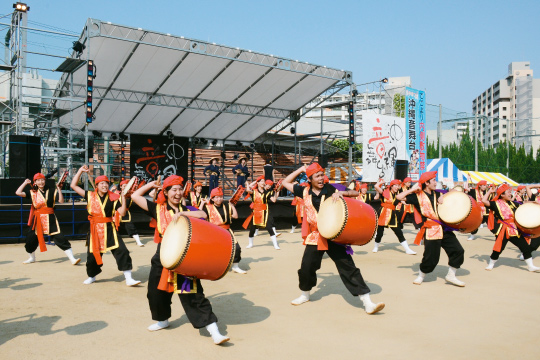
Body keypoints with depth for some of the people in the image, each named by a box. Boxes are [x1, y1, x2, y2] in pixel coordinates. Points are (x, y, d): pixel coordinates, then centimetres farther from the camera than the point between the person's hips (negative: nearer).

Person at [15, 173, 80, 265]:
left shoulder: (51, 192, 2)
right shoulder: (32, 193, 7)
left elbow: (61, 201, -8)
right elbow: (18, 193, -1)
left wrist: (59, 189, -17)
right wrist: (25, 183, 5)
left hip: (50, 219, -3)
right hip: (37, 219, 3)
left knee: (60, 238, -10)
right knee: (30, 238, 11)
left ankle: (72, 258, -8)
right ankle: (31, 258, 39)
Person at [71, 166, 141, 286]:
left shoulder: (113, 198, 0)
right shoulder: (90, 196, 2)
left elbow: (122, 212, -6)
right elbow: (73, 185, 4)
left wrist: (123, 197, -12)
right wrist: (80, 171, 1)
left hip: (109, 229, -1)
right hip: (95, 230, 1)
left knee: (122, 251, -10)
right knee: (92, 255, 11)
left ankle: (128, 279, -4)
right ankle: (92, 277, 39)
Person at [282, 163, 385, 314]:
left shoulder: (331, 189, -3)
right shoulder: (305, 191, 3)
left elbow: (355, 193, -2)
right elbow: (285, 183, 12)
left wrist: (341, 193, -21)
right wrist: (300, 169, 4)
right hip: (314, 237, 2)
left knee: (348, 268, -7)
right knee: (306, 268, 5)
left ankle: (368, 303, -5)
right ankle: (305, 295, 35)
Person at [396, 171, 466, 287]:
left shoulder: (437, 194, 14)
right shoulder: (418, 196, -4)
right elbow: (399, 197, -9)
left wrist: (444, 198, 1)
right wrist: (412, 189, -9)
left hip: (444, 228, 6)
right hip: (431, 230, -6)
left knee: (458, 251, 3)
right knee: (431, 257, -6)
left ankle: (451, 275, 20)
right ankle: (421, 276, 20)